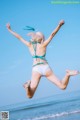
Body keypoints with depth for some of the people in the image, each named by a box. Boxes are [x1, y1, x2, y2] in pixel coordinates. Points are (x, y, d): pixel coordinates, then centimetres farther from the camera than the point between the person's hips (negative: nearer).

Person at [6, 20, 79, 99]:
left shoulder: (29, 45, 13)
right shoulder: (43, 44, 9)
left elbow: (19, 37, 21)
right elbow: (52, 34, 1)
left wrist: (10, 30, 31)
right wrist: (59, 25, -10)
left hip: (36, 69, 1)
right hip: (46, 68, -1)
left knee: (30, 96, 2)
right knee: (63, 86, -1)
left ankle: (27, 86, -27)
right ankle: (68, 74, -26)